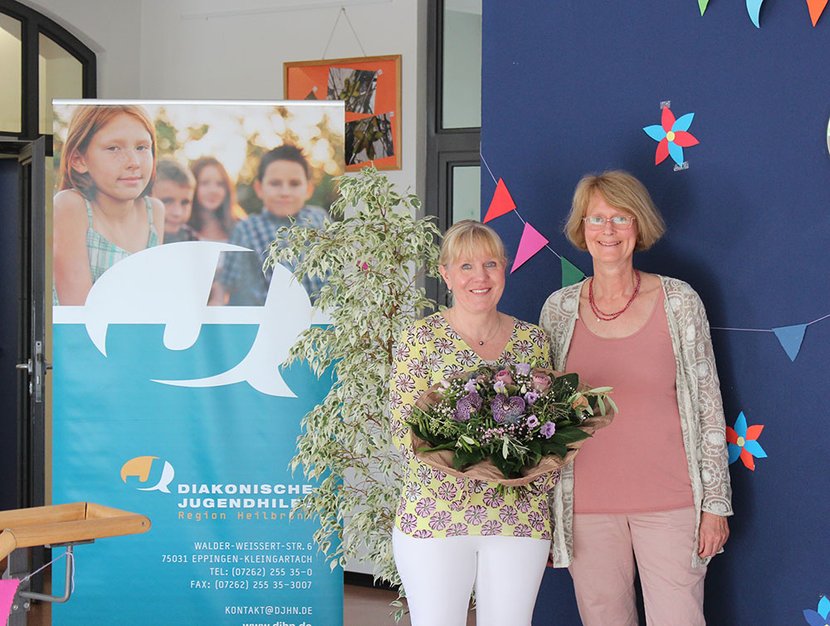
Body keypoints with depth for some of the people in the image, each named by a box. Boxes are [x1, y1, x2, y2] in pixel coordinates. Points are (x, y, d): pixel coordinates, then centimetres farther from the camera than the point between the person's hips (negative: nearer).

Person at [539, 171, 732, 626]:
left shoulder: (679, 302, 0)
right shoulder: (559, 309, 5)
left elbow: (708, 404, 2)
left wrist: (716, 501, -1)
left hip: (669, 502, -2)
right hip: (587, 506, 2)